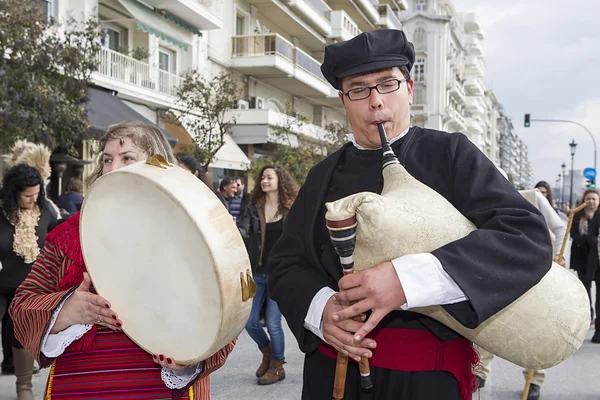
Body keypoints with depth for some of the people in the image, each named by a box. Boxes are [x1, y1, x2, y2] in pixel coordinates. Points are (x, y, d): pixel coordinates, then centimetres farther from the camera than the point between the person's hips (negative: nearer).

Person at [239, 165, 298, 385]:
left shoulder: (292, 209, -2)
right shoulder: (253, 208, 5)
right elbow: (243, 233, -8)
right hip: (257, 273, 4)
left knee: (272, 323, -4)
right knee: (250, 321, 6)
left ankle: (277, 366, 17)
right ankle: (267, 352, 34)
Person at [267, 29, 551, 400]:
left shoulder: (451, 154, -4)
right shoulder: (325, 174, 8)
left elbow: (528, 236, -16)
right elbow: (286, 262, 10)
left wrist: (408, 280, -27)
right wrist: (321, 309, -14)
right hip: (331, 370, 4)